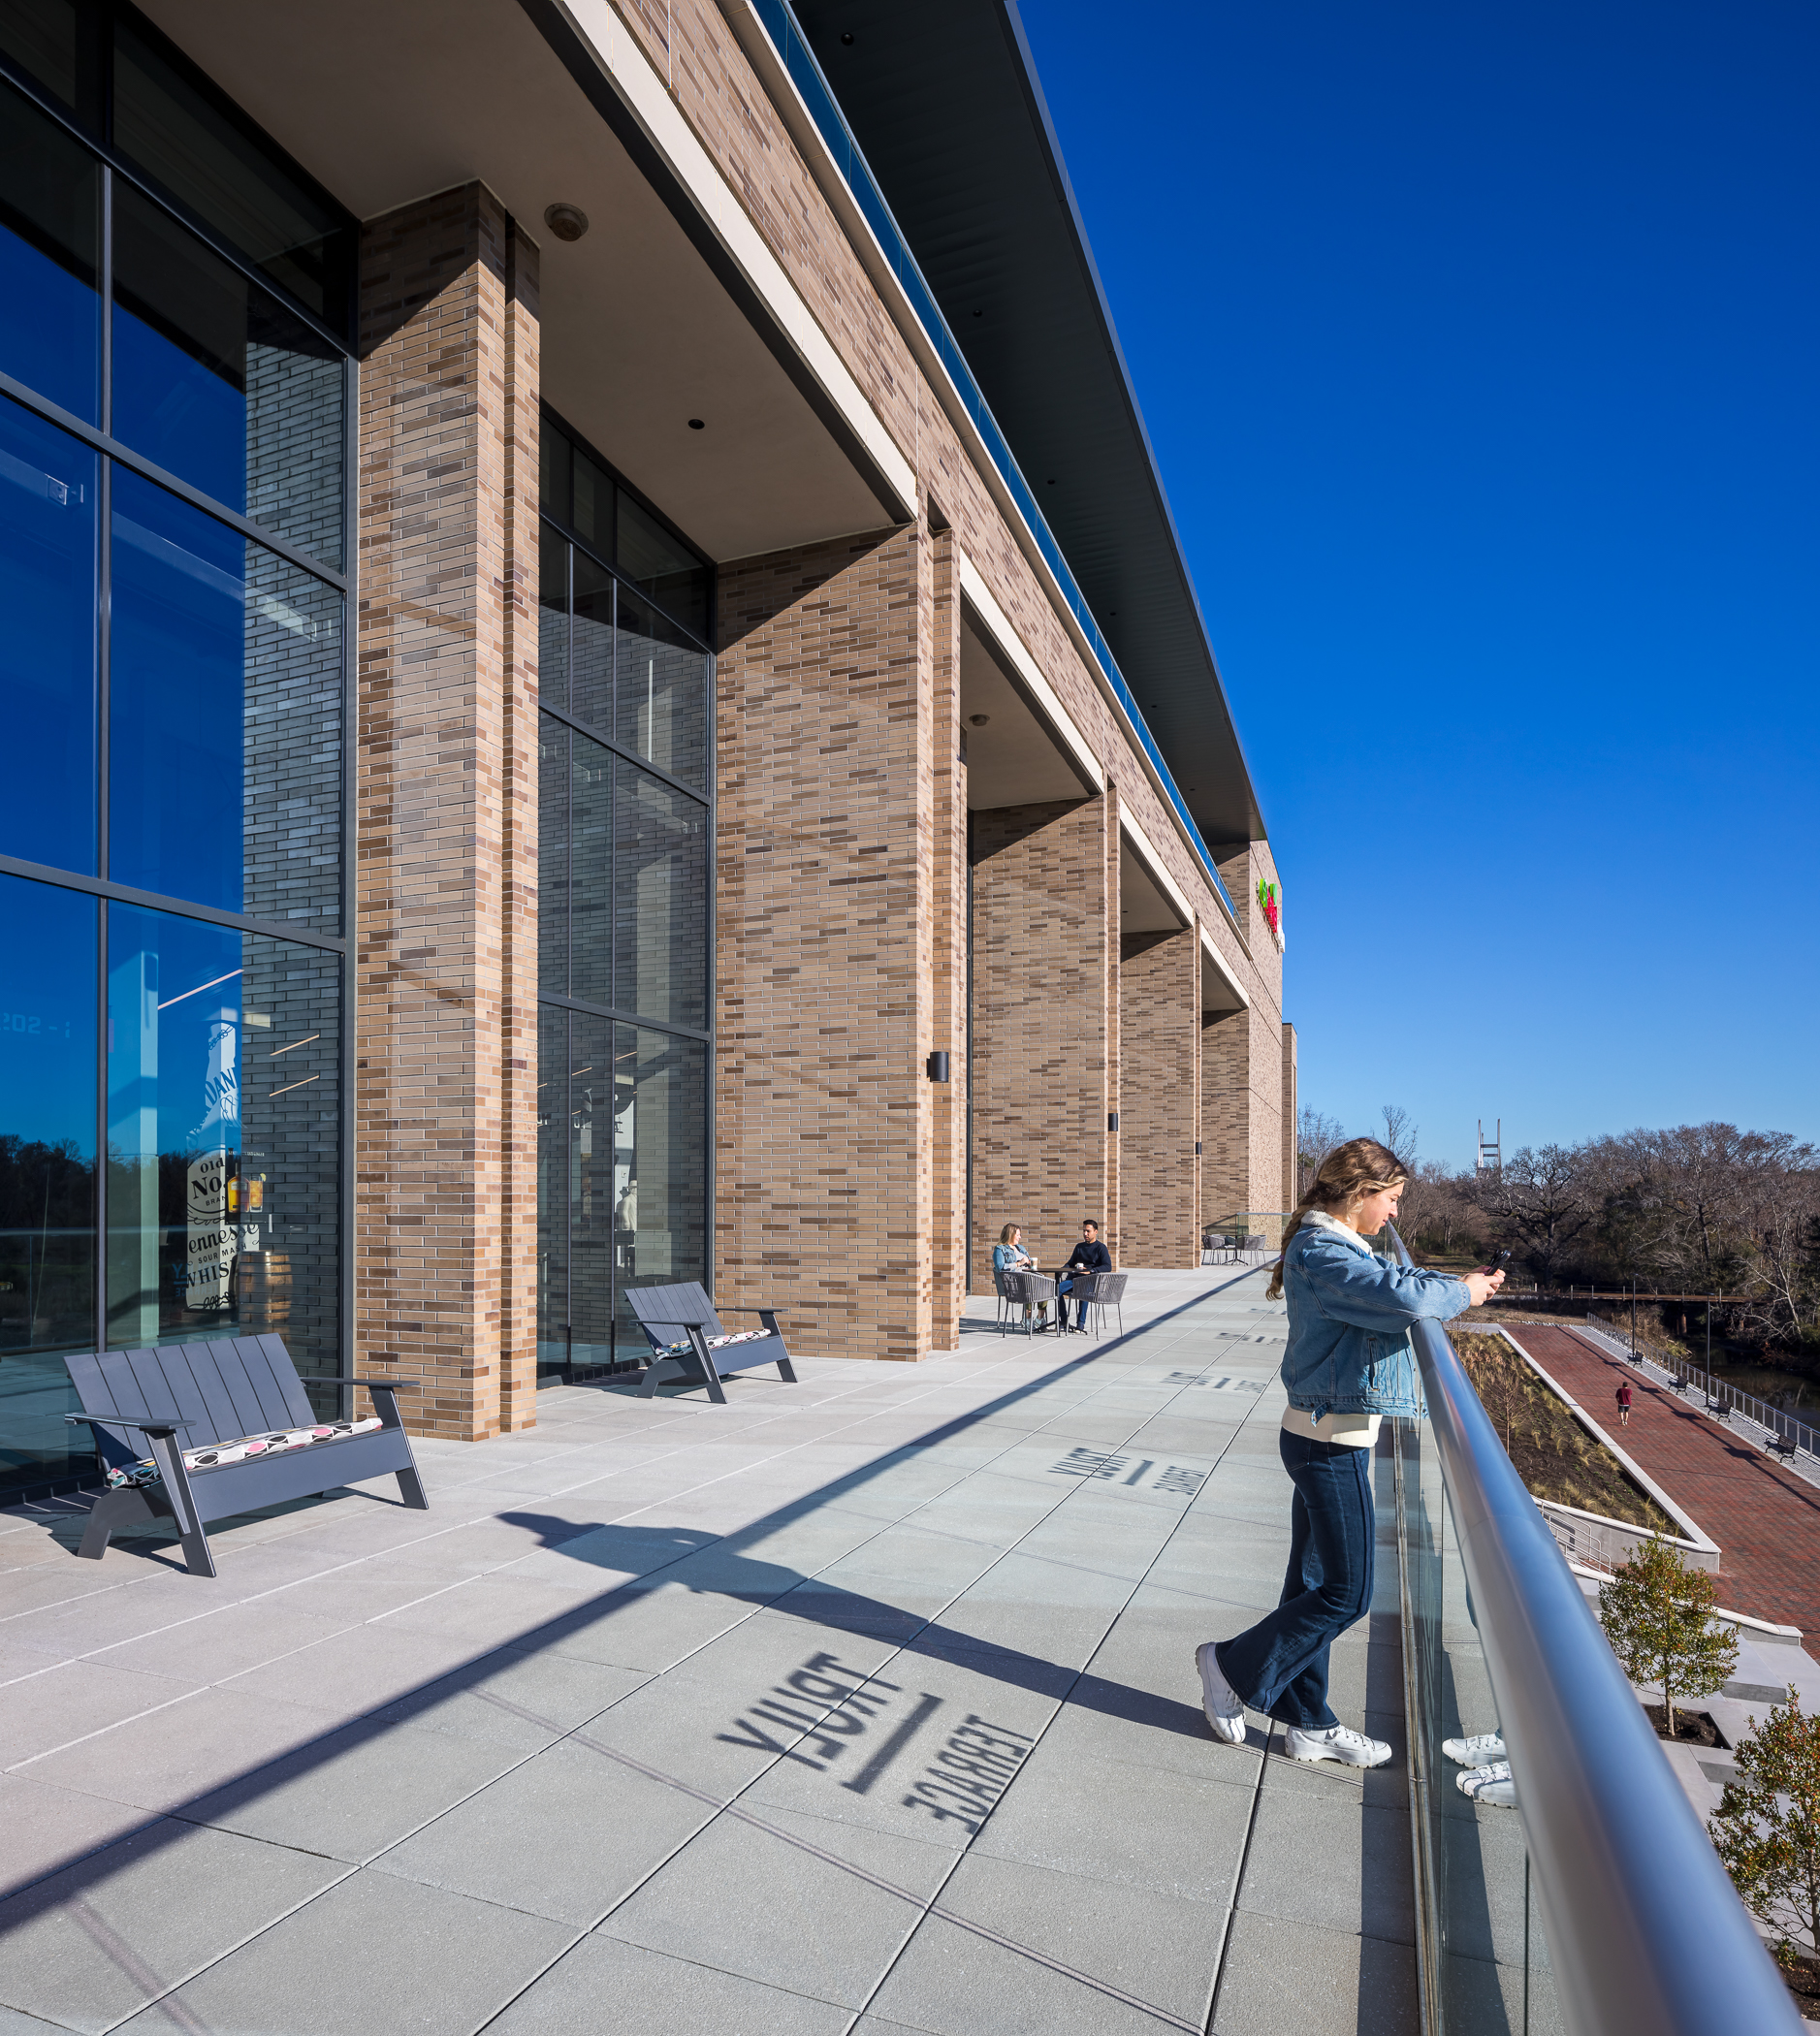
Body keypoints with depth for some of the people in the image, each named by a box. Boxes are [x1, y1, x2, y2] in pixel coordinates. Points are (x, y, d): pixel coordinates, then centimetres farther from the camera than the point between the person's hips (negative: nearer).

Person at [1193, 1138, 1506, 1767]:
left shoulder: (1336, 1247, 12)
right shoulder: (1321, 1253, -21)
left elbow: (1390, 1281, 25)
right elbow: (1401, 1297, -33)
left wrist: (1461, 1284, 9)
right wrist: (1462, 1295, -14)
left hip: (1322, 1438, 10)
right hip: (1332, 1443, -10)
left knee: (1315, 1584, 16)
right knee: (1346, 1592, 2)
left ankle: (1308, 1724, 28)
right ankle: (1232, 1667, 15)